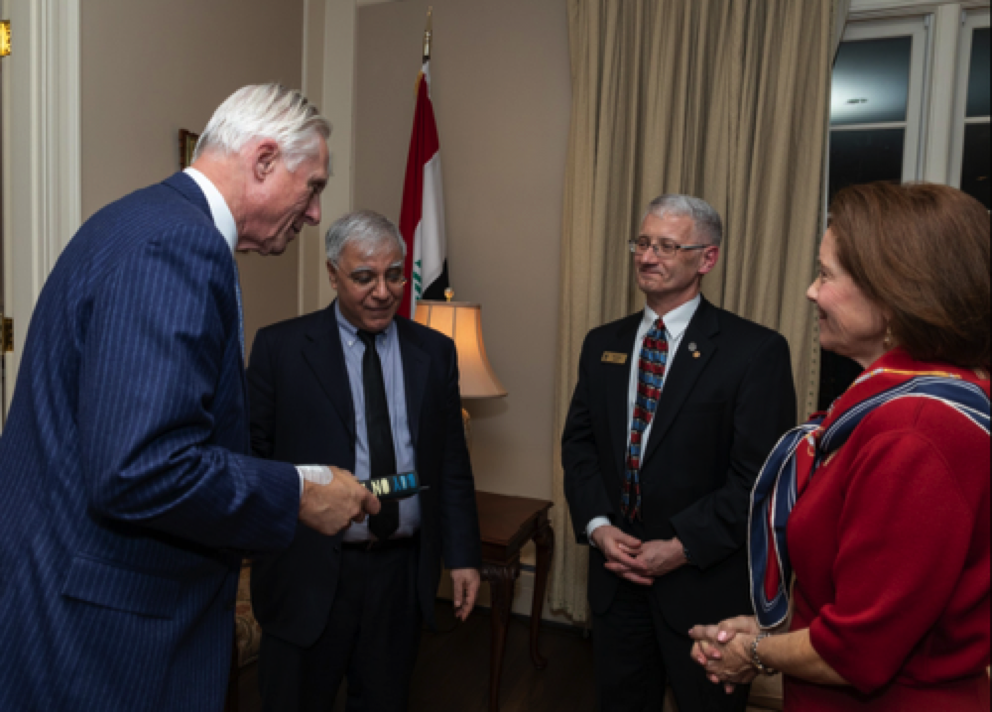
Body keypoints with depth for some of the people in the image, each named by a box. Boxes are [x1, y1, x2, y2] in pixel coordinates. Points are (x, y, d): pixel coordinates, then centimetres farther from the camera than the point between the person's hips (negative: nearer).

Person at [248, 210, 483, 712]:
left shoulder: (435, 352, 4)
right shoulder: (279, 347, -4)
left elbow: (451, 462, 6)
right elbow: (251, 452, -2)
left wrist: (462, 555, 4)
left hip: (403, 571, 3)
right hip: (309, 572, -2)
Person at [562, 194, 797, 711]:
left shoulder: (755, 351, -12)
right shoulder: (602, 343, 5)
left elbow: (760, 475, -15)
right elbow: (578, 441, 6)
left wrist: (682, 547, -17)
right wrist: (597, 526, -7)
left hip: (706, 582, -4)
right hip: (616, 573, 5)